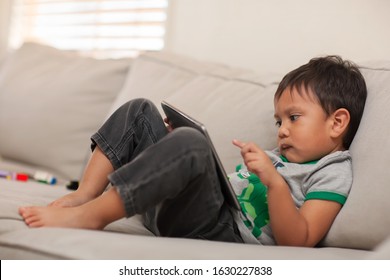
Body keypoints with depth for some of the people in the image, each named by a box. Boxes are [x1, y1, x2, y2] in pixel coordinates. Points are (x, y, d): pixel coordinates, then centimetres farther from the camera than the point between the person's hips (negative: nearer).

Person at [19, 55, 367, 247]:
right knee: (139, 111, 10)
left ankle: (91, 215, -27)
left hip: (220, 234, -9)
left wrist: (274, 181, -26)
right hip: (174, 212, 9)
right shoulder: (278, 157, 25)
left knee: (188, 143, -36)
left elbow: (297, 242, -14)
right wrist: (177, 144, 13)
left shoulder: (333, 173, -1)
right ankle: (84, 196, -6)